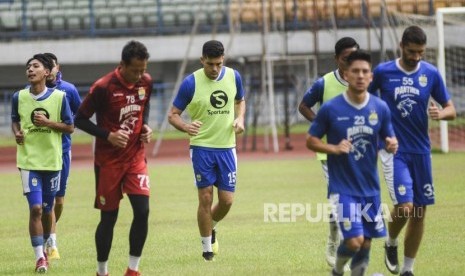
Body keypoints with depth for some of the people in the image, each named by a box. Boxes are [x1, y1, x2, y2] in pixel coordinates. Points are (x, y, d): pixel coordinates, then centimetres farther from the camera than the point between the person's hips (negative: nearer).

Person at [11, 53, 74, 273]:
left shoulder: (59, 97, -5)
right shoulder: (19, 97, -2)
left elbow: (70, 127, 0)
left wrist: (48, 123, -15)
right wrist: (17, 133, -7)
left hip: (52, 161, 1)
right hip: (29, 161, -1)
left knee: (47, 209, 12)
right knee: (35, 208, -12)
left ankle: (47, 246, 35)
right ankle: (39, 257, -7)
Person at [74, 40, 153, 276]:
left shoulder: (146, 82, -1)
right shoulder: (103, 87, -18)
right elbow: (80, 119, -10)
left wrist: (145, 126, 1)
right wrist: (108, 135, -20)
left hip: (136, 157, 4)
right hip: (108, 160, -4)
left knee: (142, 210, -9)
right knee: (109, 217, 2)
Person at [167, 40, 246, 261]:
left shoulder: (233, 77, 0)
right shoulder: (191, 83, -11)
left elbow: (240, 101, 20)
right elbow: (172, 114, -6)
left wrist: (240, 119, -2)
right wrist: (186, 127, -27)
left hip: (226, 147, 3)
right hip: (202, 147, -3)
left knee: (226, 200, 2)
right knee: (206, 198, -3)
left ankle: (211, 228, 33)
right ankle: (207, 248, 12)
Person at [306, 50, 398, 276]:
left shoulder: (380, 108, -1)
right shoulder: (330, 109, -9)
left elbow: (389, 139, 9)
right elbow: (311, 140, -1)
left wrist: (392, 145, -15)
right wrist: (334, 148, -19)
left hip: (370, 188, 4)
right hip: (343, 187, -4)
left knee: (366, 242, 6)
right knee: (354, 241, -14)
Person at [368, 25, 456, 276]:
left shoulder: (431, 74, 0)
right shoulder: (383, 72, -6)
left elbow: (451, 110, 5)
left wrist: (441, 113, -18)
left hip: (421, 150, 3)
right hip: (394, 150, -3)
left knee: (419, 211, 4)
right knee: (404, 206, -17)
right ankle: (391, 244, 15)